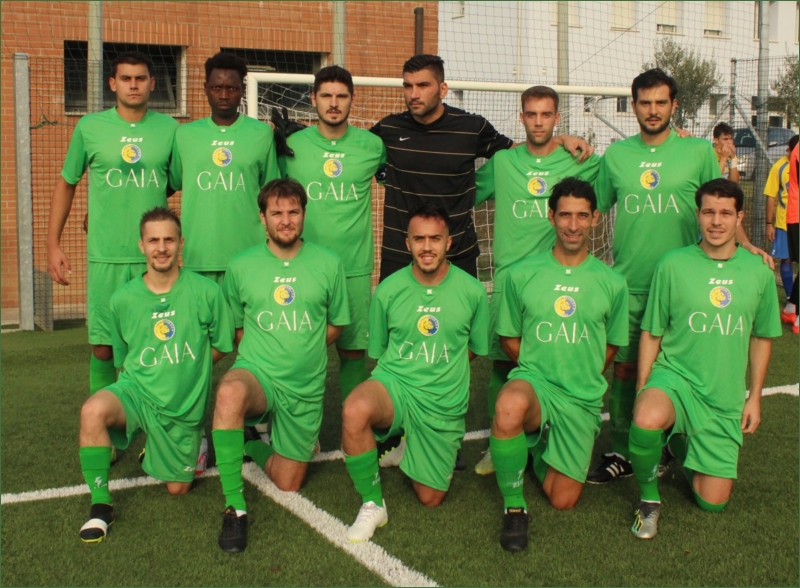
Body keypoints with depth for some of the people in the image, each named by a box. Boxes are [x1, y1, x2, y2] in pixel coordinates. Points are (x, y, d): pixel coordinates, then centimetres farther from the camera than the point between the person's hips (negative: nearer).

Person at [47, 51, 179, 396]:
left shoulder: (169, 128, 4)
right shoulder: (89, 127, 2)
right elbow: (66, 185, 10)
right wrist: (53, 245, 5)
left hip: (154, 255, 1)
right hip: (105, 256, -1)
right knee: (103, 345, 3)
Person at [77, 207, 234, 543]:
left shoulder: (205, 292, -9)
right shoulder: (122, 300, -5)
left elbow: (220, 347, 3)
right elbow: (122, 361, 9)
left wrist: (186, 368, -1)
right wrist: (149, 375, -3)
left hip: (184, 405, 0)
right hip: (136, 391, 0)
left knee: (177, 488, 11)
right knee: (93, 410, -35)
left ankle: (191, 444, 45)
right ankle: (100, 505, -18)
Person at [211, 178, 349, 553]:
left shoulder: (328, 264, -1)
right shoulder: (241, 266, -2)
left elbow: (336, 324, 10)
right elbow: (234, 326, 10)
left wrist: (302, 350, 3)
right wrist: (263, 351, 0)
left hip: (306, 389, 2)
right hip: (256, 374, -2)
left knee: (287, 484, 8)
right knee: (229, 392, -40)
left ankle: (253, 447, 42)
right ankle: (234, 506, -27)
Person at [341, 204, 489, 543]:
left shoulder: (472, 292, -4)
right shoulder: (388, 290, -4)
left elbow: (475, 348, 10)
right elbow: (378, 352, 8)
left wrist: (439, 372, 4)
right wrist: (403, 375, -2)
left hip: (443, 403, 1)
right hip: (393, 385, -1)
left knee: (430, 498, 8)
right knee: (355, 410, -38)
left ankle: (428, 447, 41)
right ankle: (372, 505, -16)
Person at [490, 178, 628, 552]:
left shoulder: (611, 283, 1)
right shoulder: (521, 274, -2)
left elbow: (611, 346, 13)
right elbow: (509, 338, 8)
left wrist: (583, 378, 6)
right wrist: (540, 368, -1)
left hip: (582, 399, 2)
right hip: (533, 380, -2)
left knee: (563, 500, 4)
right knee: (508, 408, -40)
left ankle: (543, 451, 39)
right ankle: (514, 507, -17)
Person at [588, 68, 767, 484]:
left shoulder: (699, 152, 0)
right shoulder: (616, 154, 6)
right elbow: (593, 208, 15)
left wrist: (745, 244, -8)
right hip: (628, 283, 2)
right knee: (624, 367, 6)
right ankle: (621, 453, 18)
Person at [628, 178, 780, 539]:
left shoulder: (759, 273, 0)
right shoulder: (673, 265, -7)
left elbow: (761, 338, 13)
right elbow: (651, 333, -1)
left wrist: (754, 397, 12)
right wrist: (642, 390, -7)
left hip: (725, 398, 3)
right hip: (674, 377, -3)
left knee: (713, 501, 5)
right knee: (647, 419, -39)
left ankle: (682, 445, 36)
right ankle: (649, 499, -10)